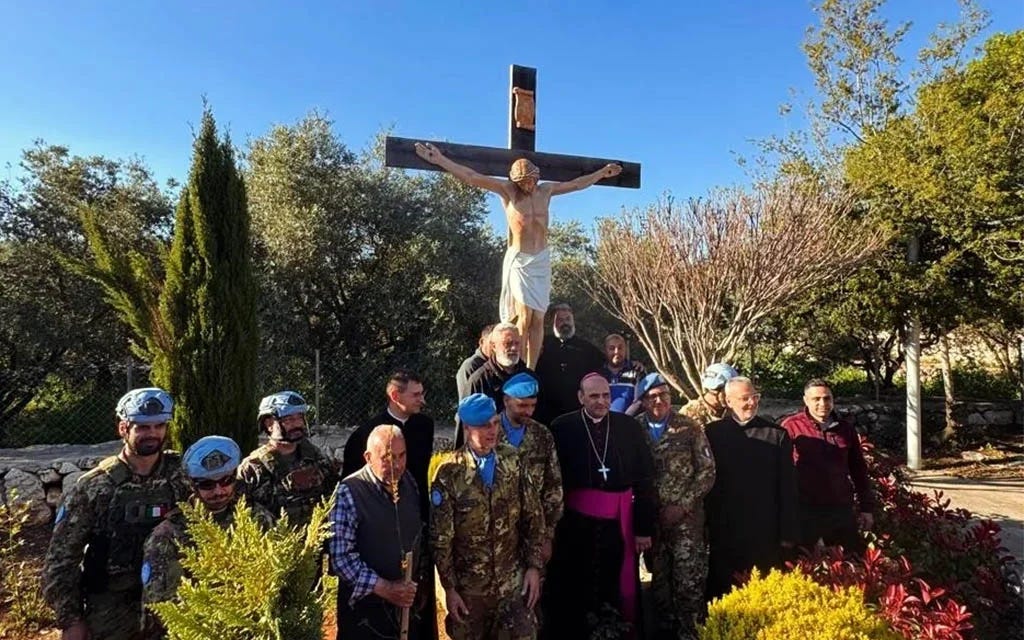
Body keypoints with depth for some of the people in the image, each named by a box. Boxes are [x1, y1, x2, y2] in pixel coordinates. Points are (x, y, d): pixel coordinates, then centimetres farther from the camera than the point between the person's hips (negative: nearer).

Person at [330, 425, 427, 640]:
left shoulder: (410, 483, -1)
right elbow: (340, 557, -20)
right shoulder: (349, 493, -19)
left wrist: (418, 580, 7)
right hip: (364, 608, -5)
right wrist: (384, 588, -20)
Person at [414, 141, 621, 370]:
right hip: (519, 260, -4)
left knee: (538, 319, 0)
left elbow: (577, 183, 23)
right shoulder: (507, 190, -3)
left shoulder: (546, 190, 8)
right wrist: (440, 160, -15)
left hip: (542, 260, 4)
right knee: (524, 317, -12)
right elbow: (472, 177, -9)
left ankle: (531, 370, 3)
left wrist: (602, 172, 31)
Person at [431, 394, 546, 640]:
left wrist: (534, 566, -2)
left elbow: (534, 517, 0)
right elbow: (440, 538, -10)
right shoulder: (449, 472, -16)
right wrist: (449, 587, -7)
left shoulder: (512, 460, -6)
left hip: (514, 581, 2)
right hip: (469, 586, -1)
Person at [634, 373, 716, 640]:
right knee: (658, 577, 11)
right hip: (650, 517, 2)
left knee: (689, 578, -2)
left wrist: (682, 505, -10)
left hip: (686, 516, -2)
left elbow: (707, 471, -3)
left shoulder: (689, 428, -4)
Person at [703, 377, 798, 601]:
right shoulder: (712, 433, 0)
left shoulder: (777, 435, 2)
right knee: (722, 589, 9)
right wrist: (704, 525, 1)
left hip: (765, 532, 0)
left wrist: (788, 533, 0)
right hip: (723, 532, 0)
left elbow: (787, 487, 2)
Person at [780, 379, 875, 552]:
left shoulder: (845, 428, 6)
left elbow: (859, 470, 13)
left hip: (841, 509, 4)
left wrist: (866, 507, 13)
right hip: (804, 510, -4)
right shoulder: (791, 426, -7)